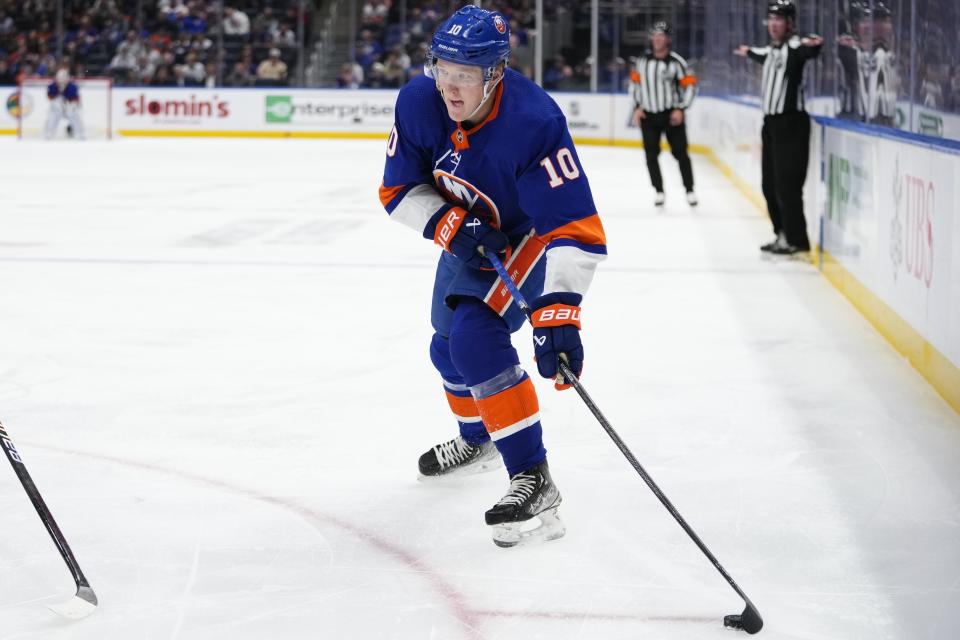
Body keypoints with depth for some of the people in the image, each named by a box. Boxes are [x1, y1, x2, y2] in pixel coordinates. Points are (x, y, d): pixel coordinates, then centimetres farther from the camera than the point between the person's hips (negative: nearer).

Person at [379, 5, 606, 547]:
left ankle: (533, 481, -26)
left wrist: (558, 313, -48)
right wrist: (448, 225, -27)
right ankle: (478, 441, 53)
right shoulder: (419, 103, -22)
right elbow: (399, 188, -9)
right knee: (450, 346, 21)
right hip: (467, 234, 7)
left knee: (477, 336, -28)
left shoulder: (534, 122, -38)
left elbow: (574, 229, -39)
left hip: (530, 238, -7)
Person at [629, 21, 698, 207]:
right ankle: (659, 191, 10)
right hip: (648, 115, 3)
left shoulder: (676, 61, -10)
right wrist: (637, 107, 5)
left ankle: (689, 190, 10)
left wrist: (680, 109, -12)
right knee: (651, 154, -1)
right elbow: (635, 82, 14)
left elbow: (690, 85, -6)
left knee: (680, 152, -1)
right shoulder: (643, 60, 3)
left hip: (671, 115, -3)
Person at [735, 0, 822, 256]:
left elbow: (807, 51, -36)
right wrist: (748, 52, 63)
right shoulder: (772, 50, 17)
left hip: (790, 122, -9)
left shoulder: (794, 46, -11)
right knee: (770, 185, 11)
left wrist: (813, 45, -60)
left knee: (787, 184, -11)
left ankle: (796, 240, -7)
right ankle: (783, 234, 19)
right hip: (771, 122, 9)